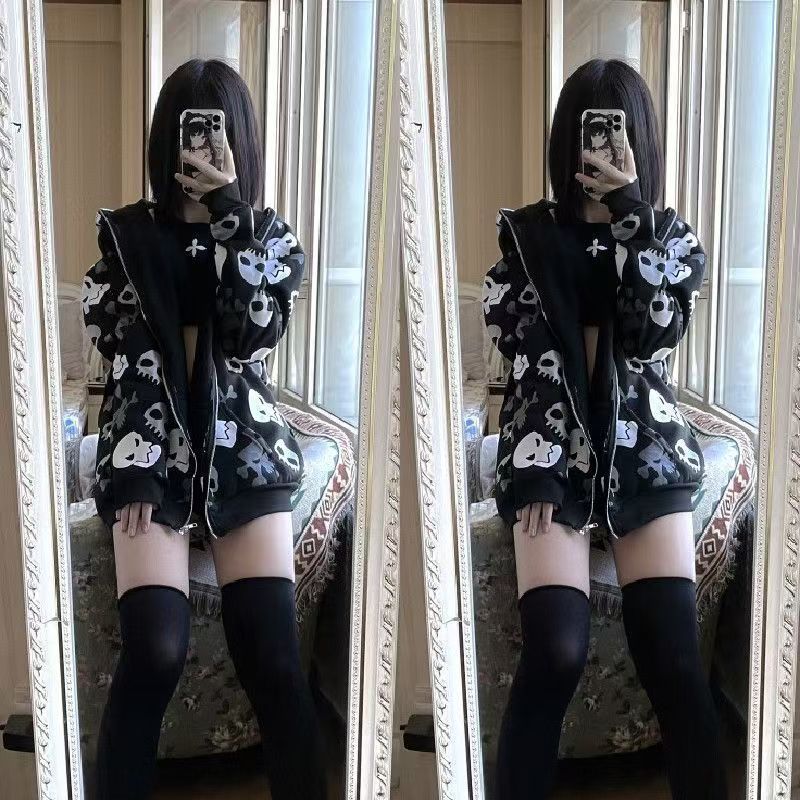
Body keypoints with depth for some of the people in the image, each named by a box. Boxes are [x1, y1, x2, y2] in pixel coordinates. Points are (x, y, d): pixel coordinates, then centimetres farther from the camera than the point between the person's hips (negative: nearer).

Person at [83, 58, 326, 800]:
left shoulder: (269, 233, 11)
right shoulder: (125, 233, 9)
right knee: (155, 651, -18)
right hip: (151, 452, -1)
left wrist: (229, 211, -11)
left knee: (273, 658, -10)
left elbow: (257, 332, -8)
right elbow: (126, 353, -2)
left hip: (246, 453, 1)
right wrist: (139, 464, -13)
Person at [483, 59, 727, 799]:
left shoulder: (671, 234, 12)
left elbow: (658, 330, -8)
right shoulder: (526, 234, 8)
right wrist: (539, 464, -13)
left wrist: (629, 210, -11)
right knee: (556, 651, -15)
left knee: (673, 656, -8)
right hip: (551, 454, -1)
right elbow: (524, 349, -3)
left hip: (647, 455, 2)